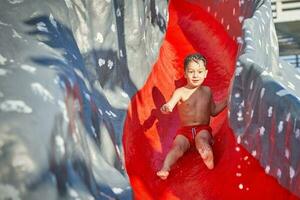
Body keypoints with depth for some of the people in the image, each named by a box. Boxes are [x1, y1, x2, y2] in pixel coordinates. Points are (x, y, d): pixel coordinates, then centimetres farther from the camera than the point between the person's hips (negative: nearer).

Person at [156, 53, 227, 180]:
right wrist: (166, 107, -43)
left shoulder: (207, 91, 13)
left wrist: (227, 101, 13)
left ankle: (208, 155, -65)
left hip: (203, 129, 1)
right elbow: (170, 104, -19)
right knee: (177, 146, -29)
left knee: (202, 139, -34)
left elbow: (213, 111, 24)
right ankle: (165, 168, -49)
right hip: (185, 130, -1)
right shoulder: (181, 92, 1)